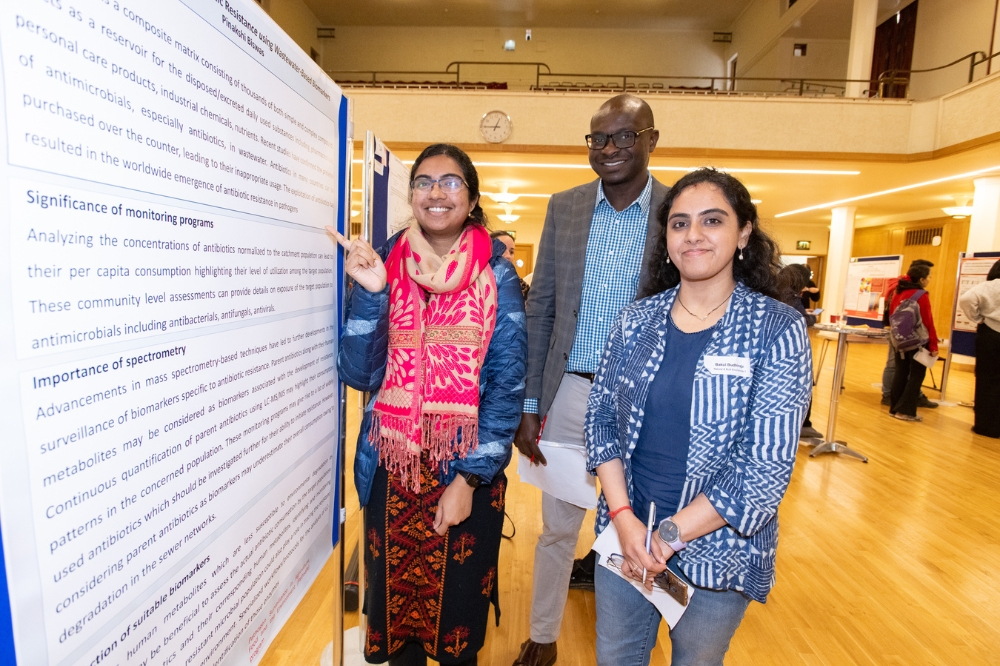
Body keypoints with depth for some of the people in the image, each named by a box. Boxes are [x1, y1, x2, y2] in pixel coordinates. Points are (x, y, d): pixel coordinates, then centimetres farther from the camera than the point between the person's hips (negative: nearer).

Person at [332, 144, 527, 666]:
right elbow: (358, 374, -6)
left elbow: (508, 384, -8)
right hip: (392, 466, 2)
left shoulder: (496, 275, -5)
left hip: (468, 470, -1)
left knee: (457, 601, 17)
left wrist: (469, 479, -12)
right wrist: (370, 292, -19)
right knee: (394, 597, 18)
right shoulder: (383, 265, 0)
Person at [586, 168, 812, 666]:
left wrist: (671, 535, -16)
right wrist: (623, 517, -12)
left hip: (717, 545, -2)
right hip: (625, 534, 3)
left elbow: (768, 464, -16)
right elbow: (601, 417, -2)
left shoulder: (777, 330, -12)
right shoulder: (636, 320, -3)